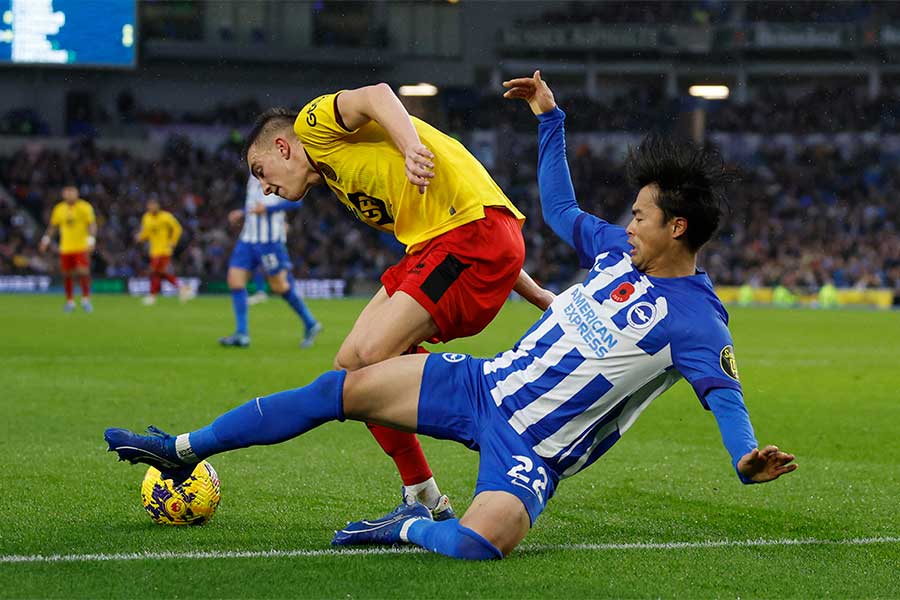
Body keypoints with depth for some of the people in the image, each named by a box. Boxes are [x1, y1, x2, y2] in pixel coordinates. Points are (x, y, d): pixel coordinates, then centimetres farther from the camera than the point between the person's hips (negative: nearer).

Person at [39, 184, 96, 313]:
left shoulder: (85, 207, -4)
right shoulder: (59, 209, 7)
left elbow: (92, 224, -7)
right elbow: (53, 226, 19)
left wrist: (91, 239, -19)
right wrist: (46, 238, 11)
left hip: (82, 247, -3)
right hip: (65, 248, 3)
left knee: (83, 272, -14)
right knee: (67, 274, 5)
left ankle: (86, 300, -3)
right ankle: (70, 301, 18)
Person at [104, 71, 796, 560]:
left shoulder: (695, 319, -15)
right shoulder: (619, 251, 8)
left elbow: (724, 395, -27)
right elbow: (558, 208, 24)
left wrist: (748, 459, -47)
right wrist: (551, 119, 24)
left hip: (532, 448, -7)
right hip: (486, 383, 7)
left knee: (476, 544, -37)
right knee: (343, 389, 1)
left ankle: (410, 527, -2)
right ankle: (185, 450, 12)